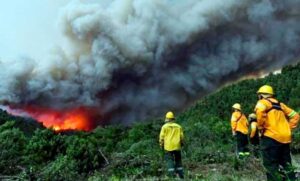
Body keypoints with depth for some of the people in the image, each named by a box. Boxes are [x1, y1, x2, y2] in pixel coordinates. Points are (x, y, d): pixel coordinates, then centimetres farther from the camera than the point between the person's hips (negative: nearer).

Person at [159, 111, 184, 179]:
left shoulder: (164, 126, -1)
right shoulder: (178, 127, 7)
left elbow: (162, 137, -3)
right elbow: (181, 137, 7)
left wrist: (161, 145, 8)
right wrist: (181, 144, 20)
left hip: (168, 147, -3)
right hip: (177, 147, 3)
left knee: (170, 160, -1)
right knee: (178, 160, 14)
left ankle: (172, 175, -7)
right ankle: (181, 175, 15)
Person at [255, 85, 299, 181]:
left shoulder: (262, 102, 1)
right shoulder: (280, 104, 21)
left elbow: (260, 110, -23)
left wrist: (261, 126, -12)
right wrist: (288, 128, 20)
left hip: (271, 137, -7)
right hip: (285, 138, 7)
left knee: (271, 165, -3)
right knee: (286, 164, 16)